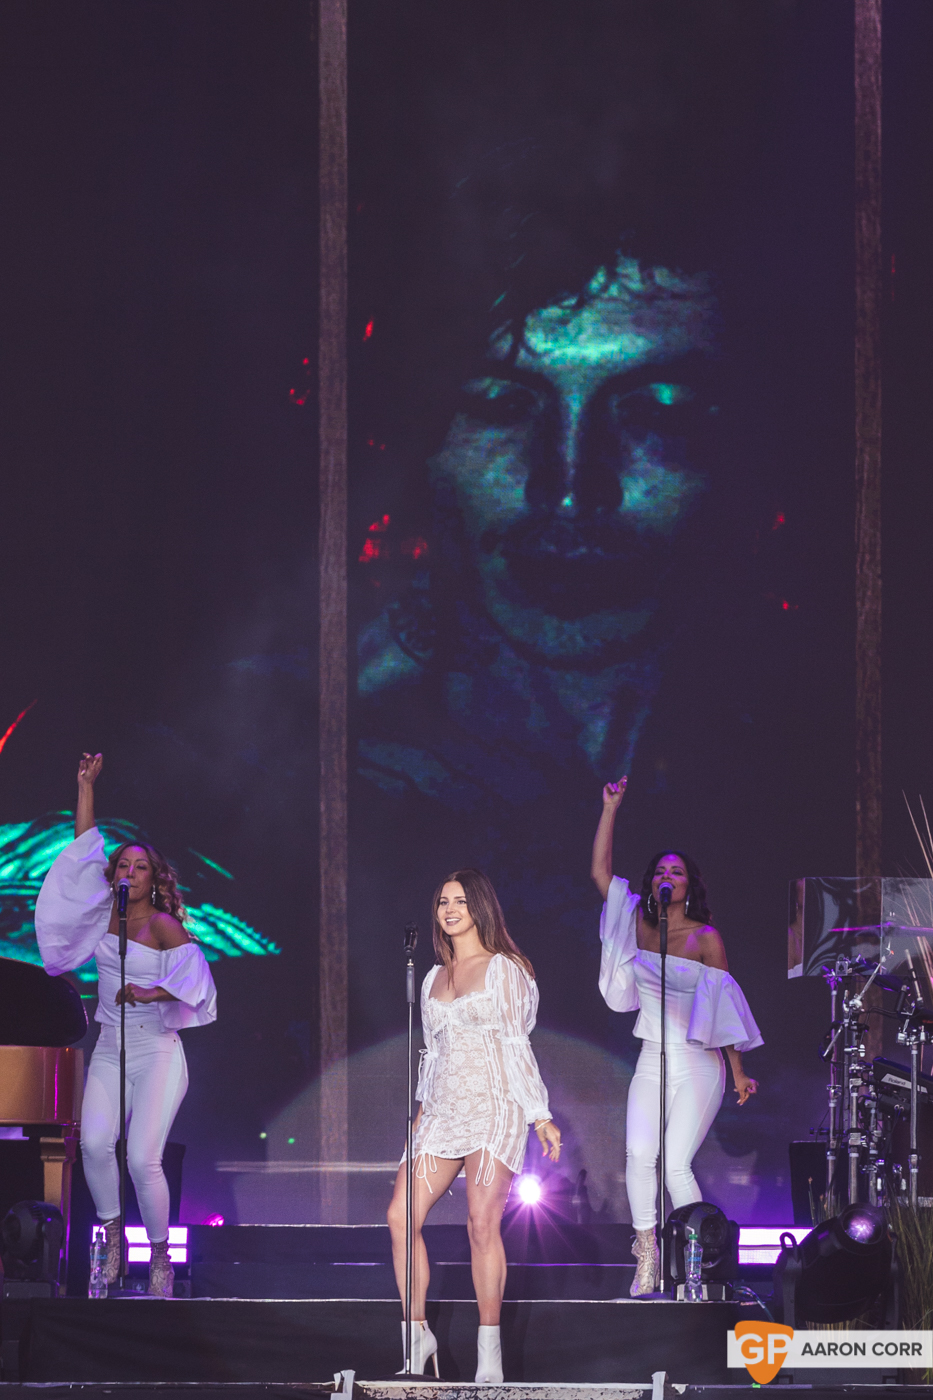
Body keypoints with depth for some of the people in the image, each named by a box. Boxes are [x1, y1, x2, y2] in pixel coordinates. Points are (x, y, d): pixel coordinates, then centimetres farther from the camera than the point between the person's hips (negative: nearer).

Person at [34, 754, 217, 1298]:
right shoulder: (107, 914, 8)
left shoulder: (164, 925, -6)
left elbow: (194, 976, -18)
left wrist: (152, 993, -35)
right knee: (96, 1143, -19)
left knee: (143, 1159, -15)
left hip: (158, 1053, -4)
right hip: (110, 1053, 4)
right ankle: (112, 1233, -3)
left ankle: (160, 1255, -1)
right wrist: (87, 787, 8)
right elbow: (86, 849, 10)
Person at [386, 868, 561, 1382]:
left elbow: (517, 1046, -1)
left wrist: (541, 1116, -5)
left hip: (493, 1105, -6)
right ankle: (417, 1335, -1)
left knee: (482, 1226, -13)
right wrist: (420, 1112, 18)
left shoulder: (503, 970, 2)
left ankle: (489, 1350, -10)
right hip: (443, 1109, 6)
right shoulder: (434, 978, 18)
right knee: (401, 1216, -9)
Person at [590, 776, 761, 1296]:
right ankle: (647, 1258, -7)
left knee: (676, 1164, -11)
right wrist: (611, 809, -2)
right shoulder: (640, 926, 6)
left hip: (698, 1067, -4)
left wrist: (739, 1071, -2)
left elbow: (723, 1007, -3)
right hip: (652, 1063, 4)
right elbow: (601, 873, 2)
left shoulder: (706, 937, -4)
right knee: (640, 1155, -14)